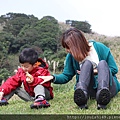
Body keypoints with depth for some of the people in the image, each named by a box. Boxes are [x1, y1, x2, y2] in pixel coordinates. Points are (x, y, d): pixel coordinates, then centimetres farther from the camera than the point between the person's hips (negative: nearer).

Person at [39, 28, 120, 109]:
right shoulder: (71, 56, 3)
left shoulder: (100, 48, -4)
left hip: (109, 88, -1)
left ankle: (103, 97, -54)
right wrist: (53, 78, -9)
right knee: (87, 63, -22)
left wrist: (94, 71, -7)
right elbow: (66, 76, 9)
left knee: (102, 63, -26)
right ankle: (82, 94, -50)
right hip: (91, 91, 1)